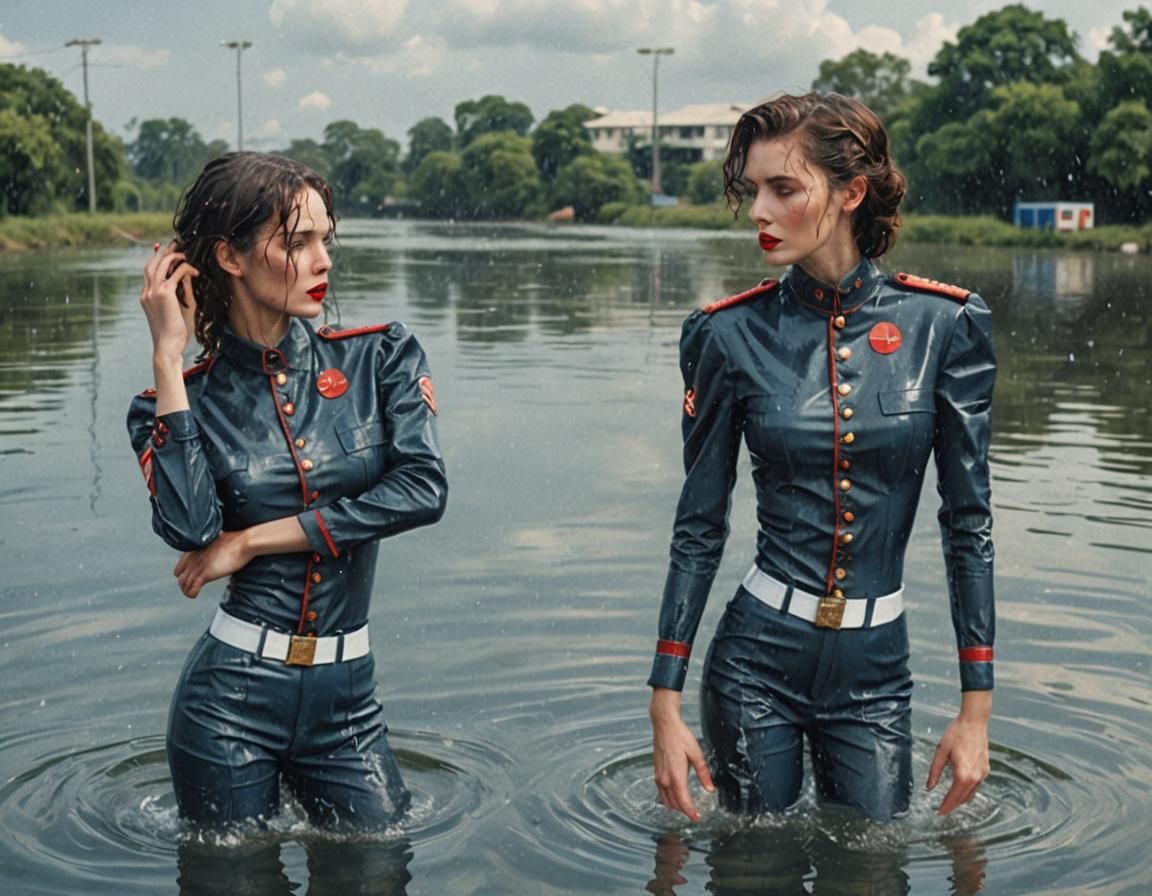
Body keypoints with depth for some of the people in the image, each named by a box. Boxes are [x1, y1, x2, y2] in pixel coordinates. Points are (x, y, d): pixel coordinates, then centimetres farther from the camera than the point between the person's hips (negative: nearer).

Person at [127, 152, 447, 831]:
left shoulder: (381, 357, -1)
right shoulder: (185, 399, -3)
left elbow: (423, 489, -16)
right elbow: (190, 528, -21)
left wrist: (252, 540, -13)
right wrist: (168, 358, -17)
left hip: (346, 697, 2)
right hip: (231, 697, -1)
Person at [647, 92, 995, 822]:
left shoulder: (942, 324, -6)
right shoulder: (733, 335, -6)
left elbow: (969, 521, -2)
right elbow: (699, 529, -1)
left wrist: (977, 707, -3)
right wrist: (665, 705, -4)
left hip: (876, 672, 1)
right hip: (757, 658, 0)